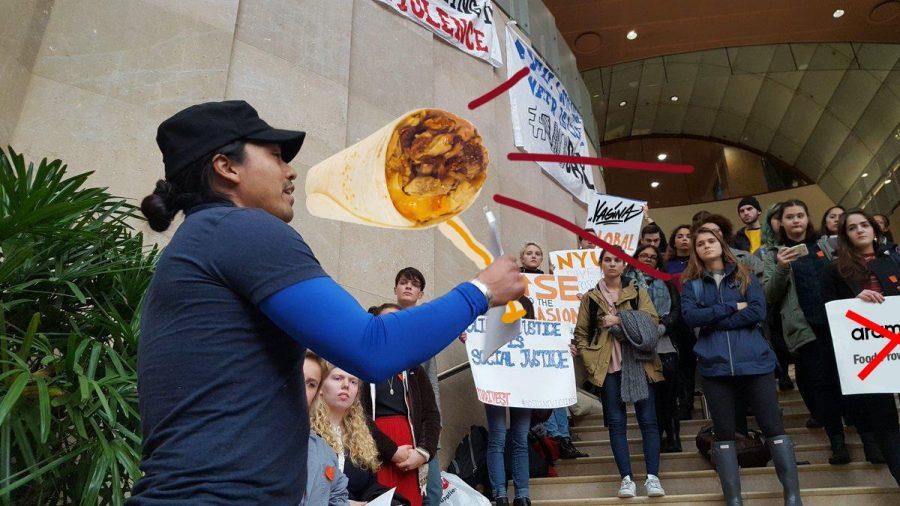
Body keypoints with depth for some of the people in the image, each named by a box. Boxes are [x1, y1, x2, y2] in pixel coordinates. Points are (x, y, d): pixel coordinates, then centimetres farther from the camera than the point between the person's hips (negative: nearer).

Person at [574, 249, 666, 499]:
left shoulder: (638, 293, 10)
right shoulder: (590, 297, 10)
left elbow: (651, 321, -5)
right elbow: (581, 333, 9)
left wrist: (620, 319, -15)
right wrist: (590, 361, -3)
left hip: (638, 364, 0)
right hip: (608, 366, 0)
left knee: (648, 419, -1)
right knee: (616, 422, 2)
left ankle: (652, 476, 5)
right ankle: (626, 478, 7)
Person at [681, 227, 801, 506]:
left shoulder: (745, 276, 9)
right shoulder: (691, 284, 9)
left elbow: (758, 312, -7)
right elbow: (690, 316, -9)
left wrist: (712, 320, -10)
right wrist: (733, 307, -9)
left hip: (754, 361, 0)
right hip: (715, 365, 0)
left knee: (773, 426, 3)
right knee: (723, 431, 6)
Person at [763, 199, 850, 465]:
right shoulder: (774, 255, 8)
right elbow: (770, 297, -1)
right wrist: (781, 269, -16)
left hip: (837, 321, 3)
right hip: (805, 327, -3)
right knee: (821, 382, -6)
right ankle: (837, 441, 2)